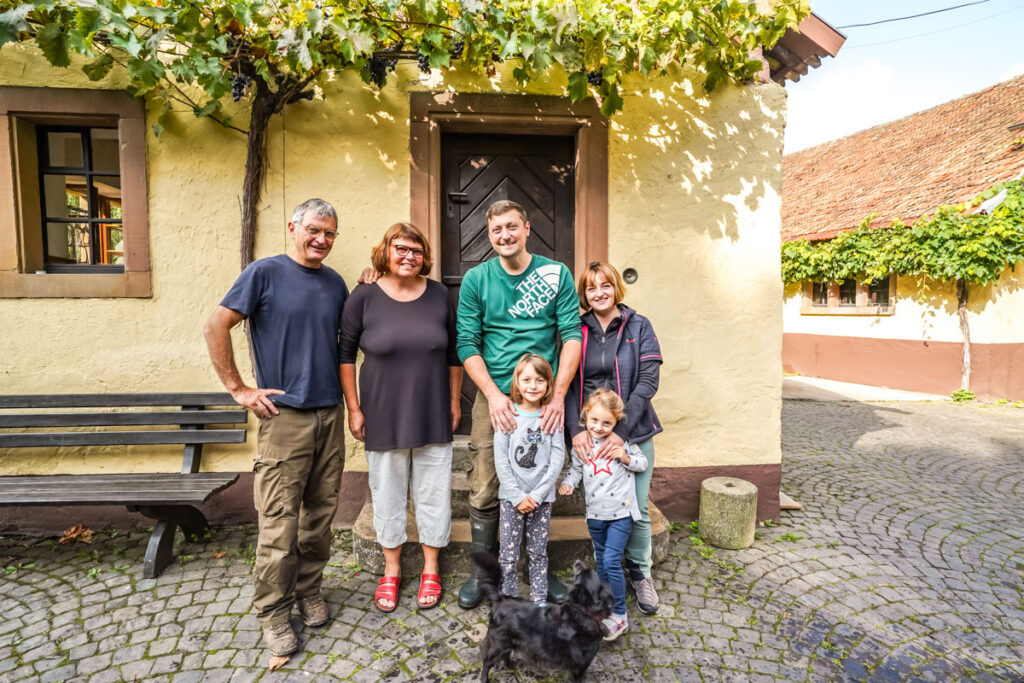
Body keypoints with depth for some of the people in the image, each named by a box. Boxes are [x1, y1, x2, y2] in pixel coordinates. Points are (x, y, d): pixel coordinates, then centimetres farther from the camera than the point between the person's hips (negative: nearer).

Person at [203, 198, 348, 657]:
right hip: (284, 416, -5)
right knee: (279, 521, 1)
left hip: (330, 415, 5)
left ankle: (309, 591, 33)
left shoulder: (336, 284, 11)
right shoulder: (265, 273, -4)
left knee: (320, 513, 14)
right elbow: (216, 327, -5)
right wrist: (238, 388, -7)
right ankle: (273, 612, 20)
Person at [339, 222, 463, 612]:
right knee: (387, 492, 13)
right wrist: (353, 408, -2)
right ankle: (391, 569, 35)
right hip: (383, 416, -1)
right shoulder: (365, 297, -5)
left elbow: (453, 353, 6)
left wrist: (454, 401, 7)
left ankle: (430, 569, 32)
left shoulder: (439, 295, 0)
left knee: (434, 491, 11)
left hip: (433, 416, 1)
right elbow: (346, 354, -1)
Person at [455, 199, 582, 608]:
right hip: (493, 397, 0)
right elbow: (467, 344, -3)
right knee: (484, 491, 4)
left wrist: (558, 395, -11)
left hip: (545, 399, 1)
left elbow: (572, 335, -3)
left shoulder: (557, 275, 2)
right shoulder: (476, 280, 1)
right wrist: (494, 395, -13)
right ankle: (482, 571, 26)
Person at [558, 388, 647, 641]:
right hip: (595, 513, 4)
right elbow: (576, 468, 7)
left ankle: (620, 616, 9)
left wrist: (626, 458, -18)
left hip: (620, 512, -4)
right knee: (601, 561, 18)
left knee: (611, 562, -8)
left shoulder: (621, 440, -9)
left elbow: (643, 463, 1)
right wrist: (567, 483, -11)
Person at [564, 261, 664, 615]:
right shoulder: (576, 331, 4)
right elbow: (567, 384, -2)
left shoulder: (639, 327, 0)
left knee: (637, 510, 8)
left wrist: (621, 430, -17)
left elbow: (648, 382, -8)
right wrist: (575, 429, -16)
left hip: (634, 433, -1)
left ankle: (640, 575, 32)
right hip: (589, 434, 1)